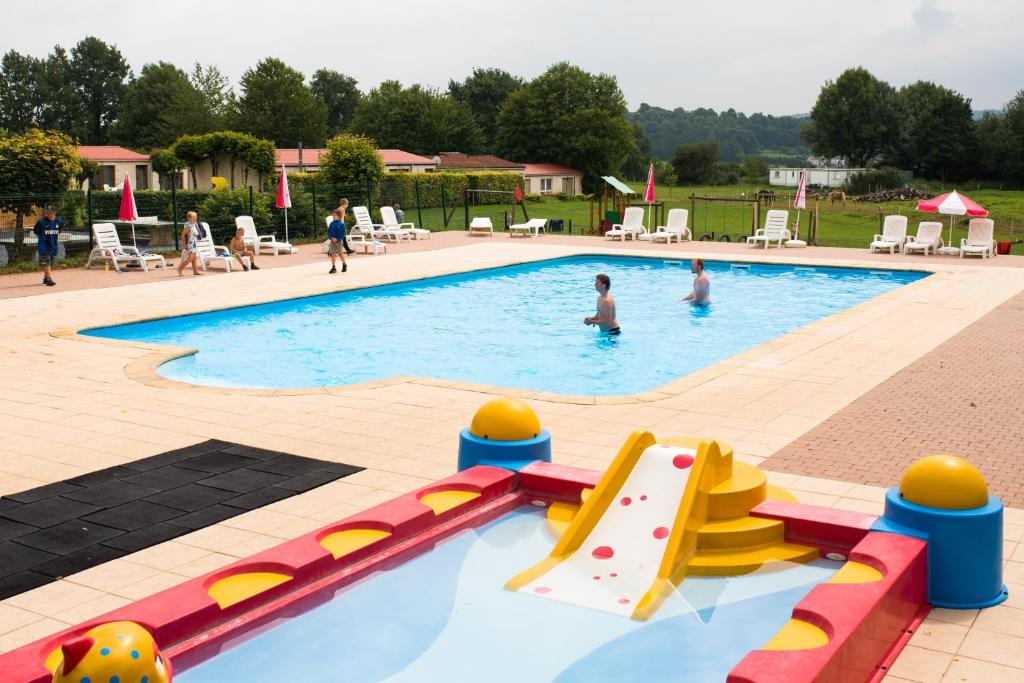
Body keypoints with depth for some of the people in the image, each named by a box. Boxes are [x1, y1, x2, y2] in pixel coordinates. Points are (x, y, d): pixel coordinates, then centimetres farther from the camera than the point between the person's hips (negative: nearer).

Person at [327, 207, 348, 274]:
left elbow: (342, 233, -13)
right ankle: (333, 267, 6)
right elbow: (328, 232, 7)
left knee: (340, 253, 8)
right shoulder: (332, 223, 5)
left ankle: (344, 264, 31)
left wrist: (337, 239, -20)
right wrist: (331, 237, -10)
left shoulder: (341, 224, -11)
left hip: (339, 241, -4)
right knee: (332, 254, 1)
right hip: (332, 241, 5)